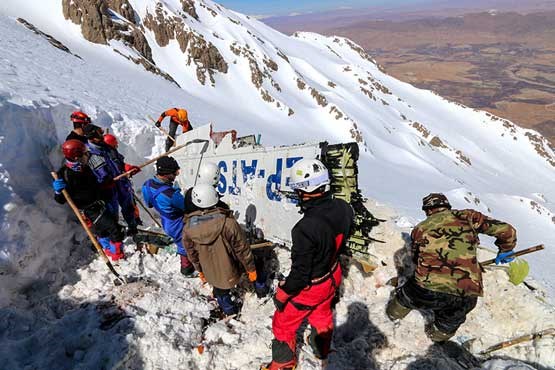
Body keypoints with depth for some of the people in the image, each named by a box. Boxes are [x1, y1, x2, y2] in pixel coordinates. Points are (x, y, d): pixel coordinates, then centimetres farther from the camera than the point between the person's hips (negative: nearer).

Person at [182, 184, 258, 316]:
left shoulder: (188, 228, -21)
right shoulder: (228, 222, -31)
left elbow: (192, 254, -3)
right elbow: (242, 249, -19)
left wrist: (200, 270, 15)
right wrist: (251, 269, -3)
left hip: (211, 274, 2)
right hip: (230, 273, -2)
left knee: (220, 292, 29)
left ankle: (229, 310, 54)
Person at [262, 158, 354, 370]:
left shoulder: (305, 228, -39)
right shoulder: (343, 208, -19)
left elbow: (300, 274, -28)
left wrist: (282, 293, -10)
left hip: (309, 287, -6)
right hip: (333, 277, 6)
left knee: (284, 323, 21)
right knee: (322, 313, 34)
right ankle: (322, 349, 61)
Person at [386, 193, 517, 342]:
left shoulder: (420, 227, 15)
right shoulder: (467, 216, 13)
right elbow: (506, 230, 13)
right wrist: (505, 250, 34)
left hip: (427, 291, -1)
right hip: (466, 297, 1)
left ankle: (396, 311, 56)